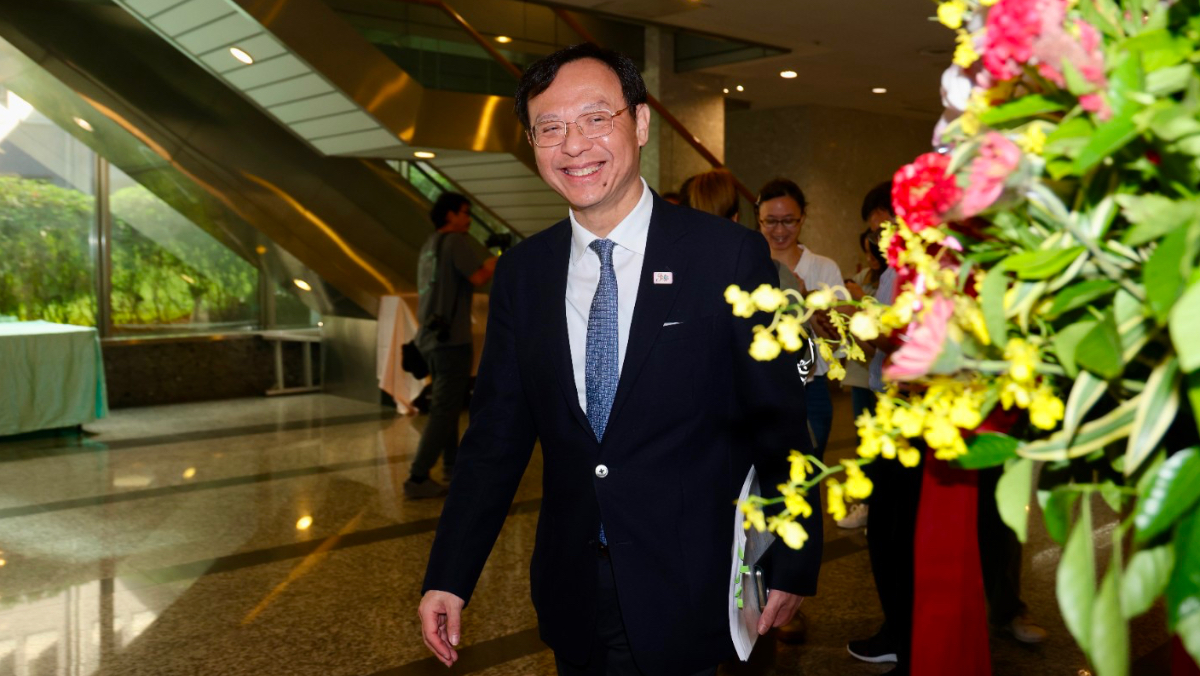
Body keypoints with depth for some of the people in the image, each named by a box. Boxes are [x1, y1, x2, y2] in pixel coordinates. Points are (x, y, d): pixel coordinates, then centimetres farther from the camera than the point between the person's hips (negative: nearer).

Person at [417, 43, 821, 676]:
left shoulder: (729, 255, -11)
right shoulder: (520, 273, 1)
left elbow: (779, 426, -6)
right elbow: (497, 434, 3)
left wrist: (791, 569, -3)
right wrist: (448, 577, -1)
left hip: (687, 598, -3)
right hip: (571, 596, 4)